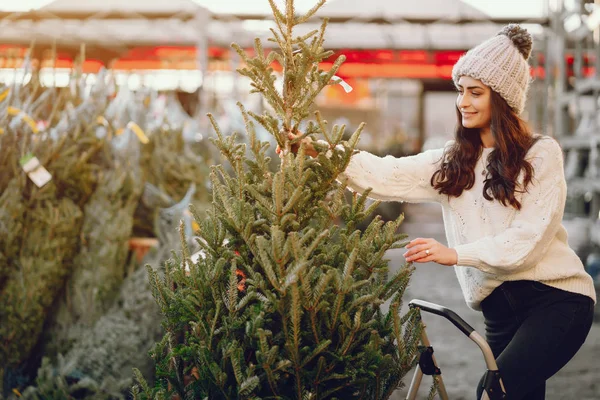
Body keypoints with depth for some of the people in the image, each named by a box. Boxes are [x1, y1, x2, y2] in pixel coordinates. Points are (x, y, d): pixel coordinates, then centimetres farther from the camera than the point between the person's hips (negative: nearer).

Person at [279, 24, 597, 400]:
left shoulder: (541, 154, -2)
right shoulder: (452, 163, 11)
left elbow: (531, 236, -12)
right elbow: (388, 175, -4)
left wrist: (455, 254, -19)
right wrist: (320, 150, -17)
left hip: (556, 297, -5)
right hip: (500, 305, 5)